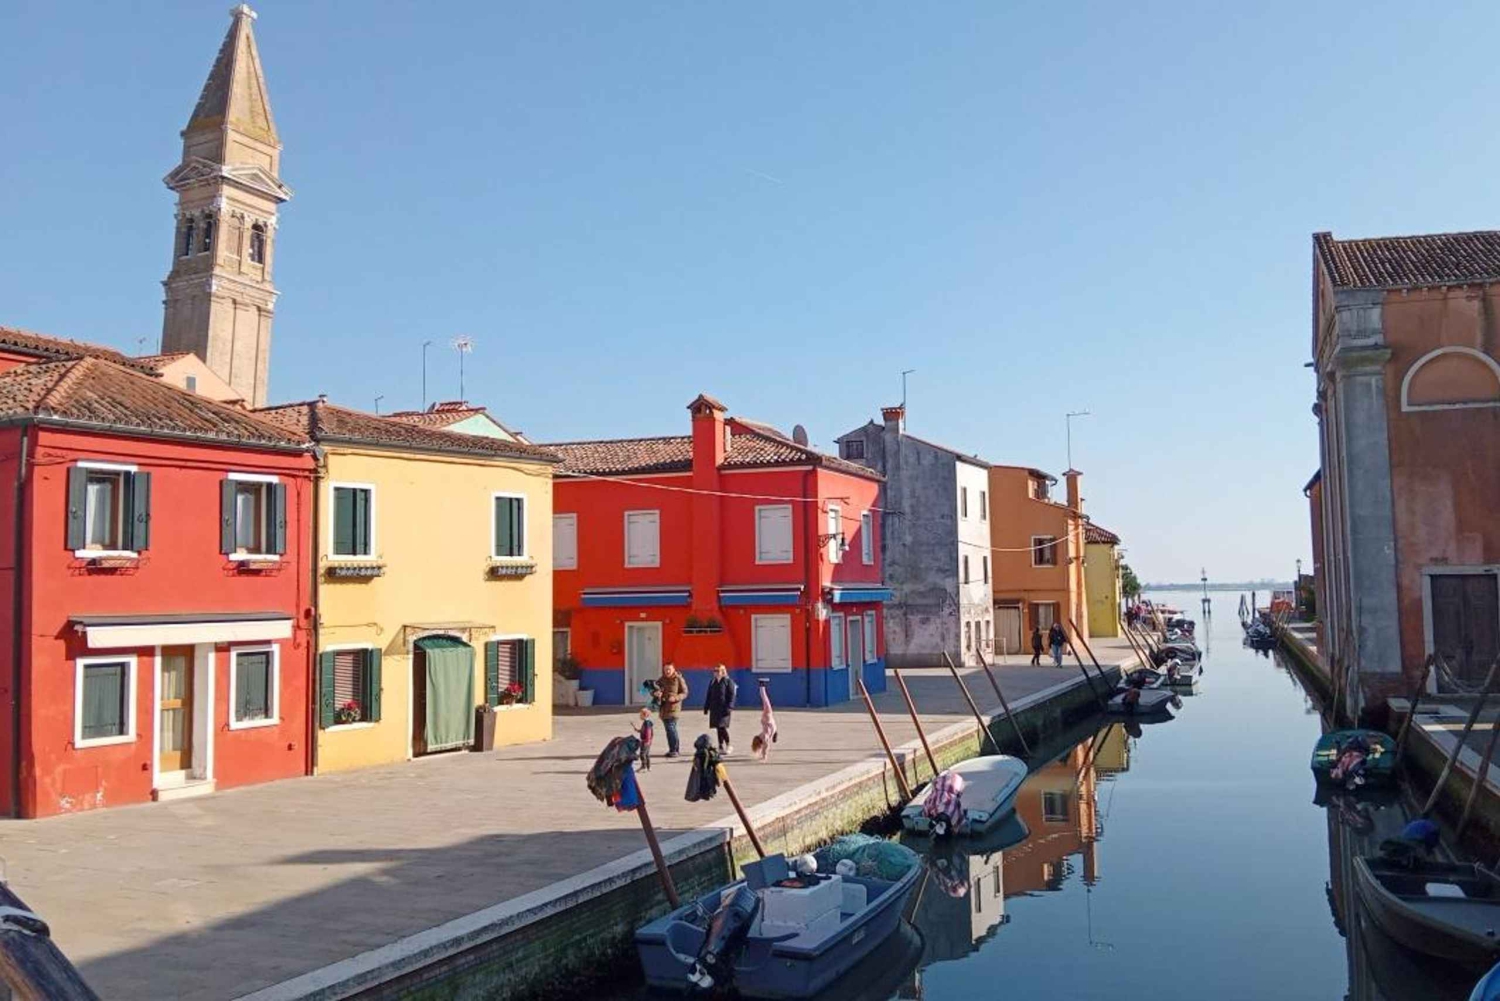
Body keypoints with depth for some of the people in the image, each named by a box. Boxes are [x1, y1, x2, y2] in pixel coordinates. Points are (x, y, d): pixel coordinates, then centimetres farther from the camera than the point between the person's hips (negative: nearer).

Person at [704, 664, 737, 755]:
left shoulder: (728, 682, -3)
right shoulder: (712, 682, 14)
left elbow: (731, 695, -7)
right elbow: (708, 695, 19)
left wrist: (729, 707, -16)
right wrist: (706, 707, 15)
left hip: (723, 709, -6)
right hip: (714, 709, 6)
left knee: (722, 727, -12)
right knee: (718, 728, 8)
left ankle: (728, 746, 1)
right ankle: (721, 747, 14)